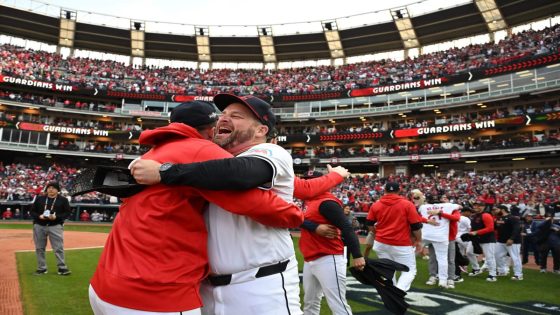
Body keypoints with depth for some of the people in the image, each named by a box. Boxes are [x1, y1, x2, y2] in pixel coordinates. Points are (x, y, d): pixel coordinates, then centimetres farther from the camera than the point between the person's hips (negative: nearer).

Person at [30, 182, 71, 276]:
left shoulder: (63, 200, 2)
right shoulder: (39, 198, 10)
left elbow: (67, 213, -1)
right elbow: (32, 211, 10)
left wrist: (56, 216, -17)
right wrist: (39, 216, -10)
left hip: (55, 226, -3)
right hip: (39, 226, 3)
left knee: (59, 248, -5)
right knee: (39, 248, 9)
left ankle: (62, 268, -1)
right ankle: (41, 268, 21)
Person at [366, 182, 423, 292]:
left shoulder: (376, 205, 1)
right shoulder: (407, 204, -8)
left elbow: (370, 223, 10)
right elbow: (416, 225, -7)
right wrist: (418, 240, 8)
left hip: (381, 243, 4)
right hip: (402, 244, -4)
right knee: (410, 271, 7)